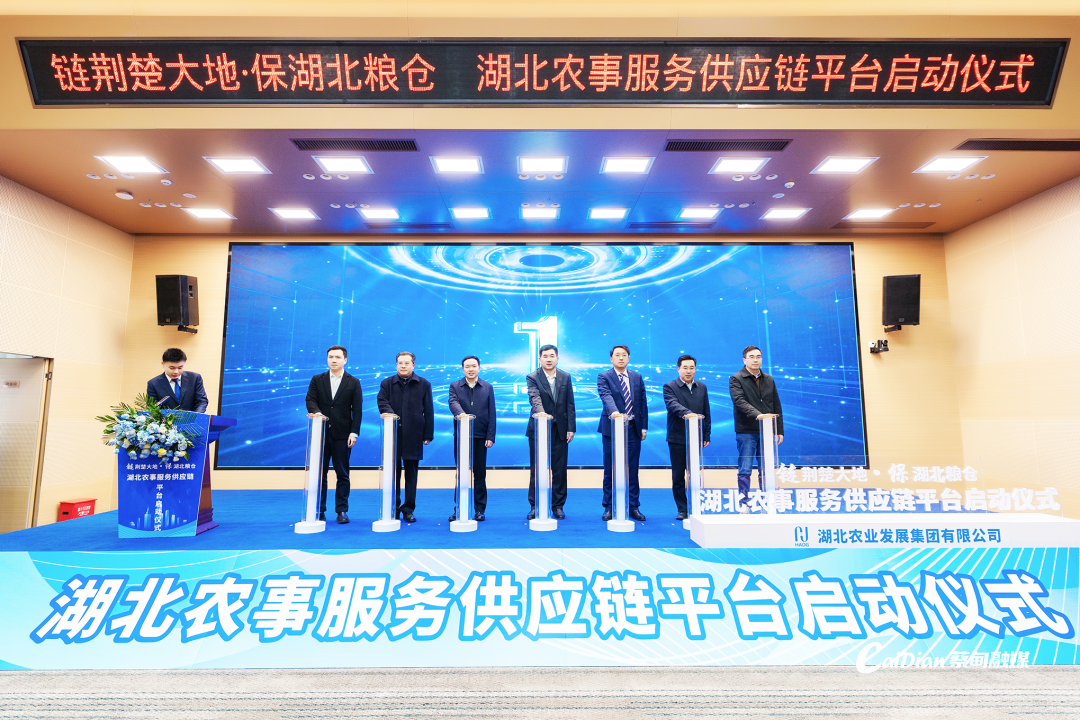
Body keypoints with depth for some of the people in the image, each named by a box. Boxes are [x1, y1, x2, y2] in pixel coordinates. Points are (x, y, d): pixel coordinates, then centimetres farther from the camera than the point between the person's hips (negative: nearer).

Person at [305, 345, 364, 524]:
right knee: (319, 474, 6)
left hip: (342, 435, -1)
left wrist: (354, 432, -8)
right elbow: (310, 400, -1)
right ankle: (319, 511, 15)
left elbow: (357, 410, 0)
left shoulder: (353, 383, 5)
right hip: (321, 433, 2)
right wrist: (316, 412, -23)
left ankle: (342, 511, 12)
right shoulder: (317, 380, 10)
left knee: (343, 475, 4)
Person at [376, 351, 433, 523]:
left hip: (414, 436, 0)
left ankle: (408, 509, 14)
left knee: (411, 473, 5)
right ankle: (393, 507, 18)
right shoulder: (387, 384, 10)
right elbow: (382, 402, -4)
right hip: (393, 434, 1)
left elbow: (428, 411, 5)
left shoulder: (424, 384, 7)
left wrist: (428, 435, 0)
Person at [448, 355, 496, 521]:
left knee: (480, 474, 6)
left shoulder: (487, 388, 7)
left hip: (480, 437, 0)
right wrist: (461, 414, -38)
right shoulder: (455, 386, 5)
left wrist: (490, 436, -4)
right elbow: (453, 403, -15)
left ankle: (479, 509, 15)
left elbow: (492, 413, 3)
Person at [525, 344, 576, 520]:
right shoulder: (532, 378, -3)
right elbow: (534, 398, -20)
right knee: (536, 469, 5)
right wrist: (541, 413, -40)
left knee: (559, 469, 6)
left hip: (560, 429, 2)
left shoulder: (566, 377, 6)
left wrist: (571, 428, 0)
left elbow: (570, 404, 6)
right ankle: (535, 506, 16)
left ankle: (558, 506, 18)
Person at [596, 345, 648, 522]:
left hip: (633, 428, 3)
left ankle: (633, 507, 18)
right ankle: (609, 508, 15)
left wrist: (644, 427, 5)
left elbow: (643, 402, 11)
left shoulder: (637, 377, 10)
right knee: (610, 470, 5)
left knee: (632, 470, 8)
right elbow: (606, 397, -21)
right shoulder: (604, 377, -3)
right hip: (612, 428, -3)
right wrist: (614, 412, -39)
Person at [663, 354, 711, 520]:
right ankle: (682, 510, 14)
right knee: (678, 476, 3)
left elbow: (706, 412, 13)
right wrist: (687, 413, -40)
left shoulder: (702, 387, 12)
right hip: (677, 438, -3)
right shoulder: (669, 387, -2)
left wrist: (707, 435, 9)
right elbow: (673, 405, -21)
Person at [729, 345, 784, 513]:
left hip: (766, 431, 5)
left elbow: (777, 406, 14)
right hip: (746, 432, -4)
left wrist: (779, 430, 9)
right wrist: (757, 414, -31)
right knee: (745, 470, -1)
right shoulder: (736, 379, -2)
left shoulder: (769, 380, 13)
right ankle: (744, 503, 7)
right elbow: (739, 401, -17)